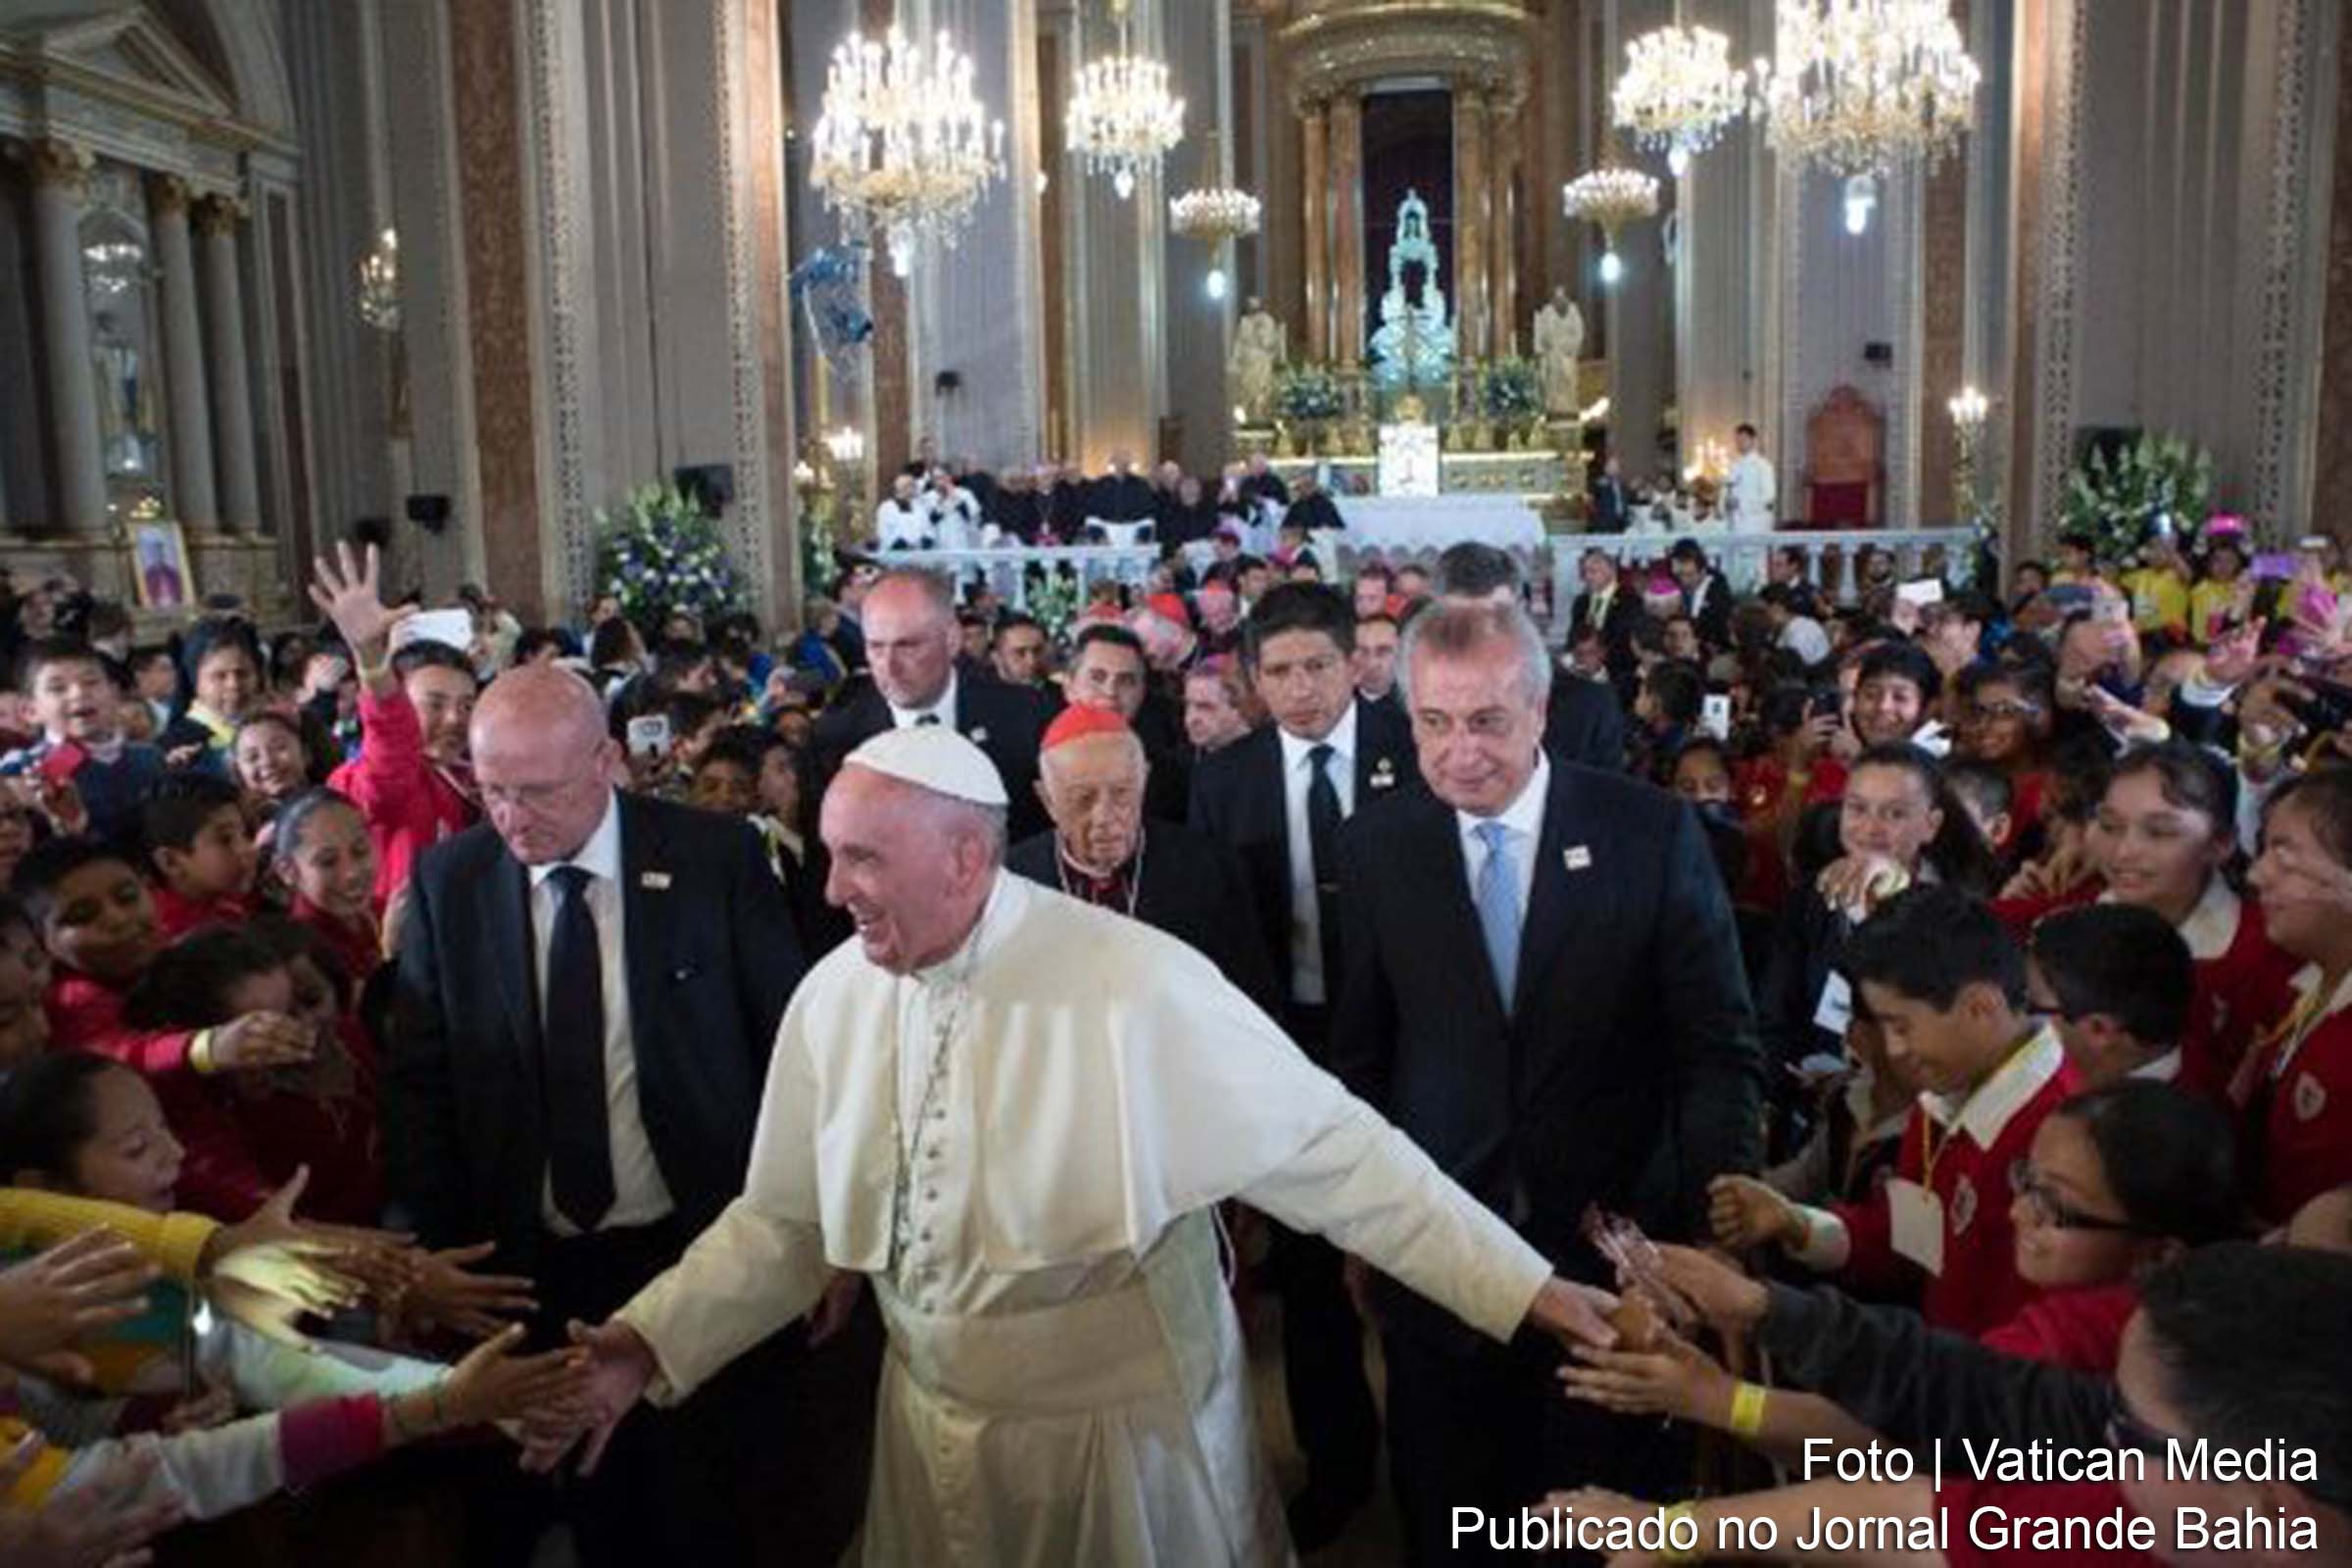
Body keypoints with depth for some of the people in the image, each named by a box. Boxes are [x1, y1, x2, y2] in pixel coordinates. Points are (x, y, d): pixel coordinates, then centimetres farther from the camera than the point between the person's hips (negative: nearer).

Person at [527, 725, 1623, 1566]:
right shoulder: (834, 997, -6)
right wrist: (650, 1343, -8)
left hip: (1124, 1434, -4)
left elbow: (1330, 1150, -18)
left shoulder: (1136, 986, -22)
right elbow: (784, 1220, 3)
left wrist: (1523, 1288, -18)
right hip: (930, 1436, 5)